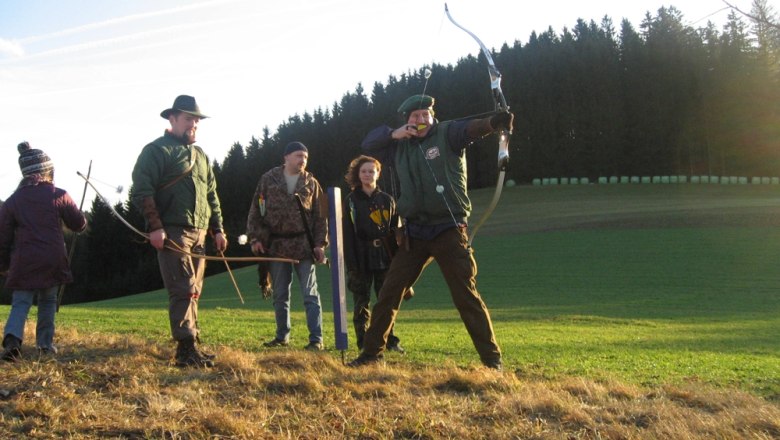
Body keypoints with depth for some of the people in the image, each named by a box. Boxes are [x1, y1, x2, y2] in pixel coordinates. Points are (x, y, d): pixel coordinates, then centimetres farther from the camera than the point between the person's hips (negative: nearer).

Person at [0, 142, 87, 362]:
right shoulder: (59, 196, -1)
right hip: (52, 261, 0)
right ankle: (45, 344, 18)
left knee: (21, 303, 2)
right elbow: (78, 224, 6)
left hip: (23, 262, 0)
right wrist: (82, 218, 29)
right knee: (48, 302, 16)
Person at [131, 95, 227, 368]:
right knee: (182, 290, -12)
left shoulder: (200, 155, 22)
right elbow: (141, 191, -11)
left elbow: (212, 196, 26)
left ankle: (192, 346, 15)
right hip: (172, 232, -8)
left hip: (198, 234, 8)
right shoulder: (156, 150, -2)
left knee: (194, 291, 9)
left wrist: (217, 229, 19)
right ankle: (186, 349, -11)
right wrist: (155, 226, -19)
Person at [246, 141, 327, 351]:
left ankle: (316, 339, -1)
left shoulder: (311, 183, 6)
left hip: (304, 245, -1)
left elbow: (320, 216, 6)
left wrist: (320, 243, -2)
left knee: (310, 294, -2)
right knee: (280, 295, 10)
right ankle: (282, 336, 22)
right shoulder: (268, 180, 4)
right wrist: (255, 237, -3)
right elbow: (255, 210, 4)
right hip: (276, 245, 1)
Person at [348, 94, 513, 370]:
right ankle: (372, 352, 23)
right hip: (414, 233, 5)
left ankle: (492, 359, 2)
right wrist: (393, 134, -6)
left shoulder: (447, 134, -5)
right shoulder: (400, 146, 11)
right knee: (389, 293, 9)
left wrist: (494, 122, -46)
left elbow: (471, 128, -24)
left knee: (467, 296, -6)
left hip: (448, 230, -5)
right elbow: (368, 144, 13)